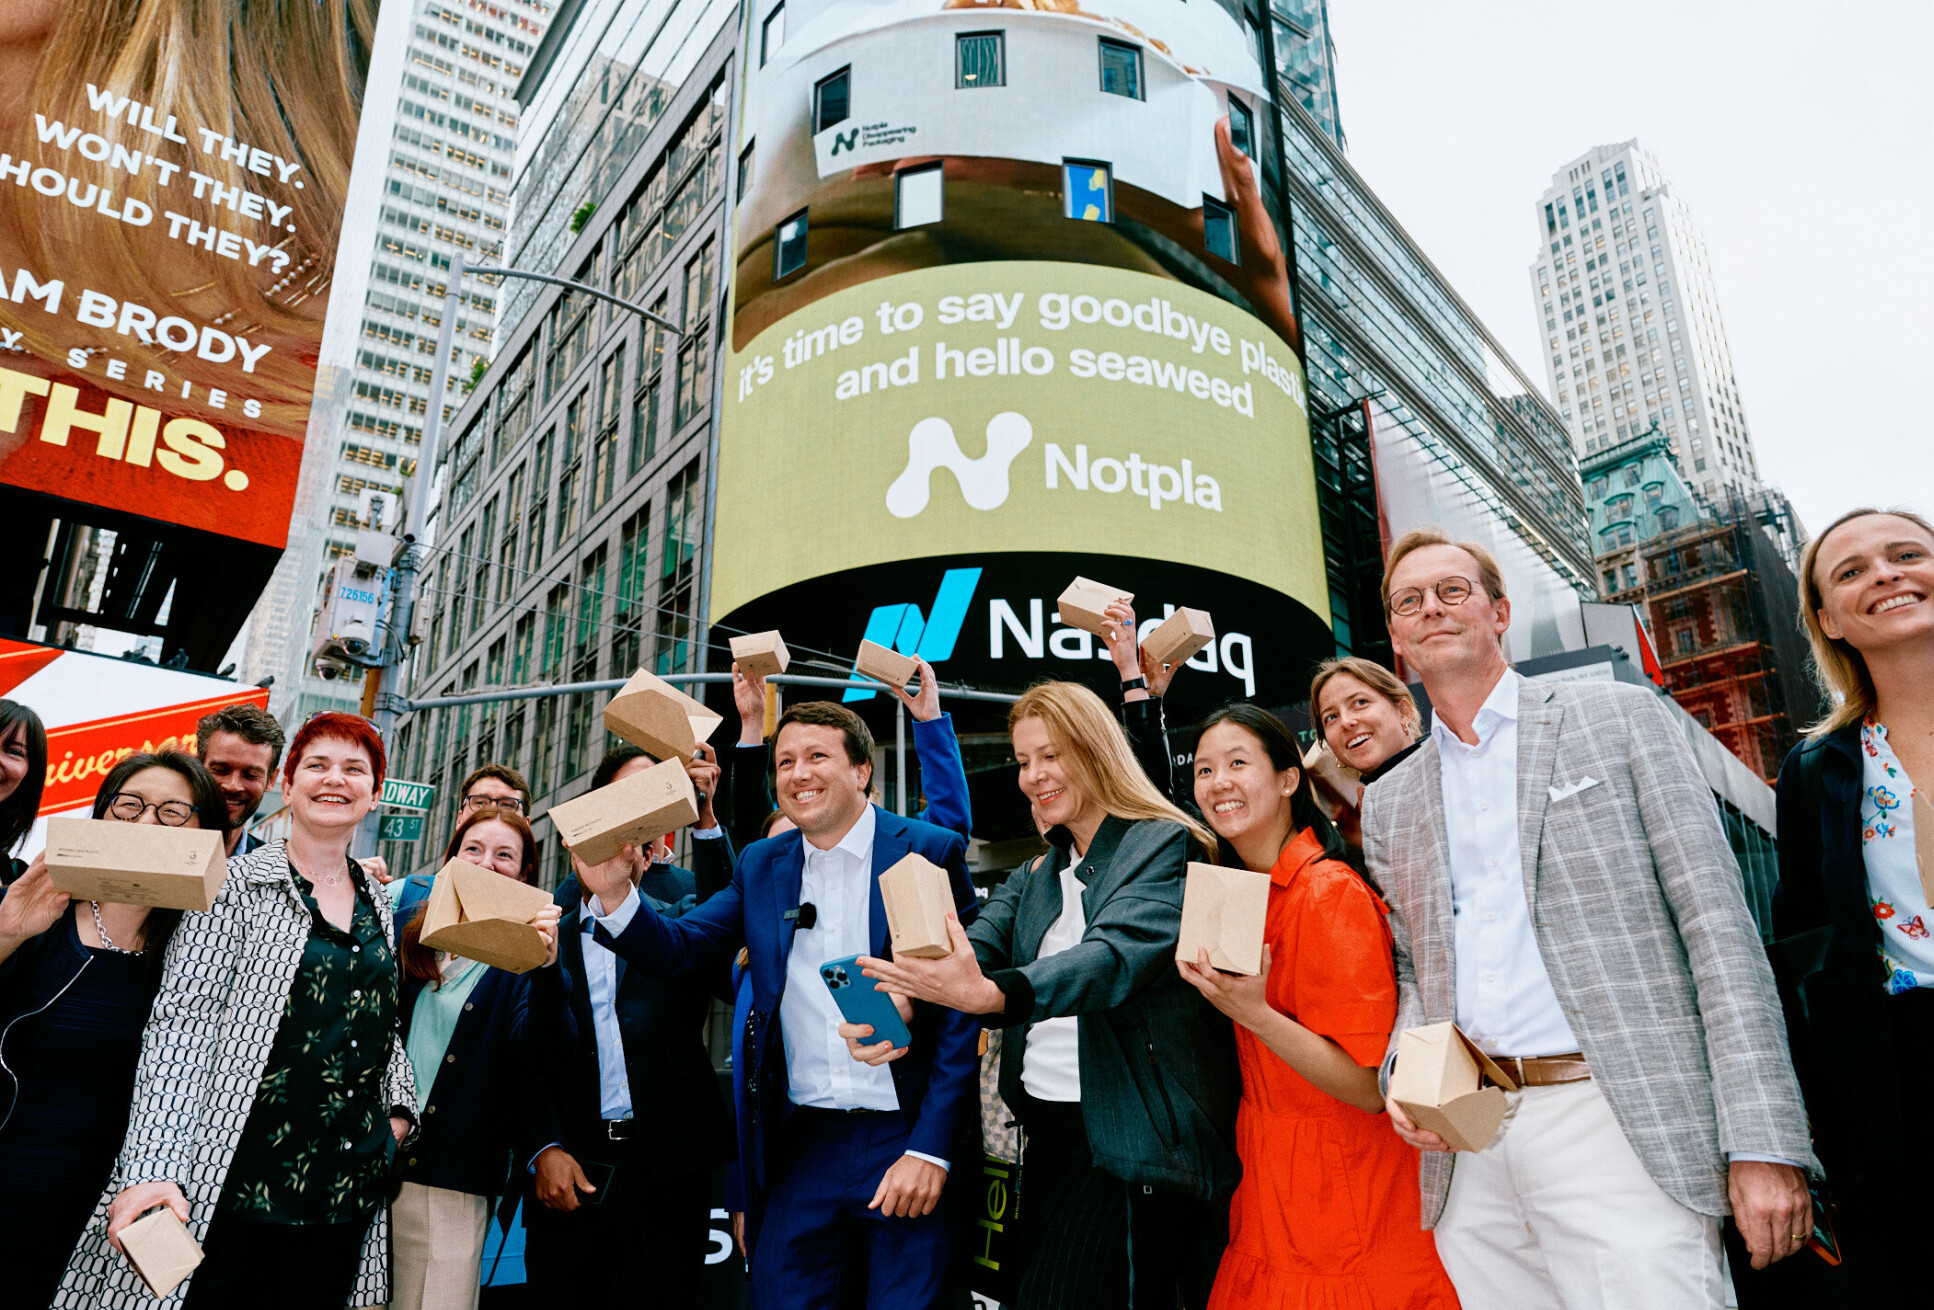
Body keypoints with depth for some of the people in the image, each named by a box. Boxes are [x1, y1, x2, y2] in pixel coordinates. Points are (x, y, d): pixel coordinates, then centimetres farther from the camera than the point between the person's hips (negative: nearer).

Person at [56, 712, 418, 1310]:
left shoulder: (378, 906, 12)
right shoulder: (236, 885, -3)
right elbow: (179, 1025, -10)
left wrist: (399, 1106, 8)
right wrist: (153, 1168, -19)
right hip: (227, 1189, -4)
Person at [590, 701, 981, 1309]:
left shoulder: (930, 852, -7)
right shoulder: (761, 865, 8)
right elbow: (676, 949, 1)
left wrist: (930, 1150, -11)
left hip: (903, 1144, -3)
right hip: (800, 1147, 4)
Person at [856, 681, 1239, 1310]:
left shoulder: (1165, 846, -7)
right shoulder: (1035, 876, 15)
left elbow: (1115, 954, -24)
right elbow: (973, 947, 0)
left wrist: (991, 994, -41)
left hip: (1127, 1138, -7)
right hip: (1047, 1133, 7)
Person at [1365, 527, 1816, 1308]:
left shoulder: (1620, 718, 3)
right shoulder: (1386, 803, 14)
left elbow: (1717, 922, -3)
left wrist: (1762, 1143, -10)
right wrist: (1405, 1072, -2)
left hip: (1619, 1125, -3)